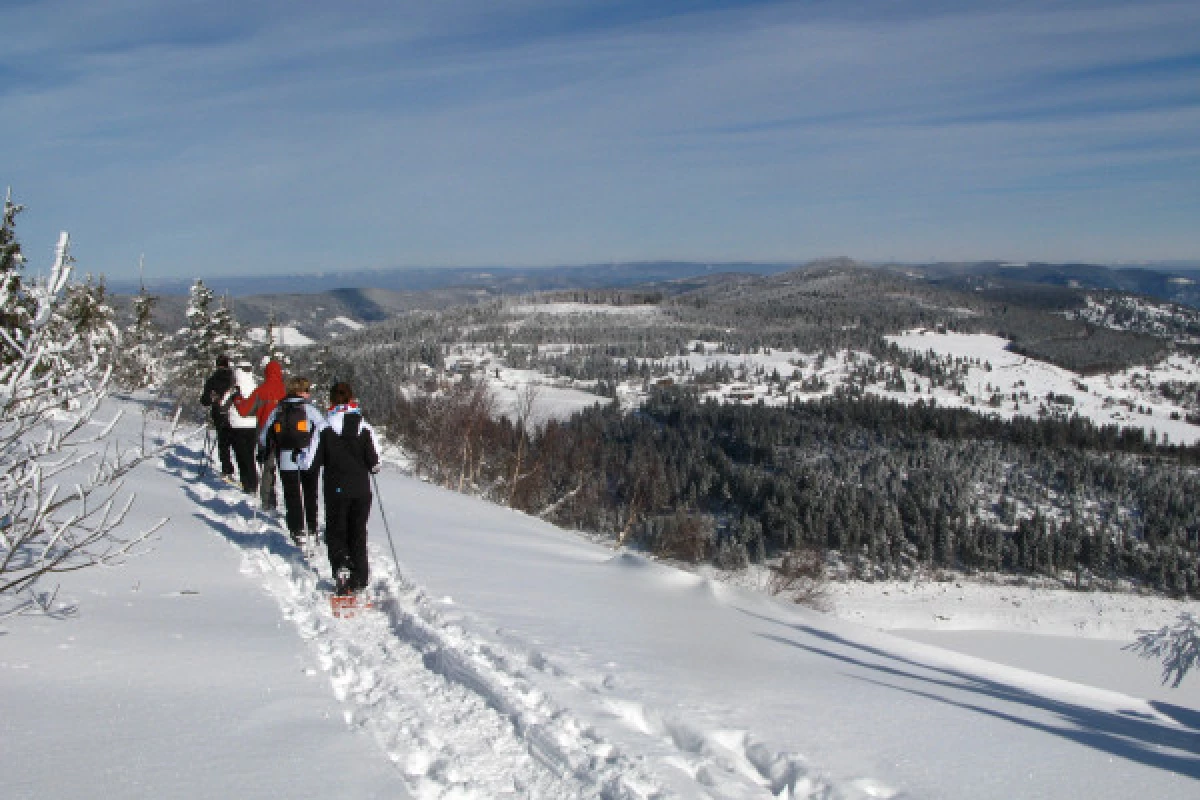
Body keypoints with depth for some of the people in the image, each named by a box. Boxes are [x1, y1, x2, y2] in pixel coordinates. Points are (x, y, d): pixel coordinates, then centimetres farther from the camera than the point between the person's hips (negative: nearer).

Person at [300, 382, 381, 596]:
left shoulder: (325, 428, -7)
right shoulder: (365, 427, -3)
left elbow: (310, 463, -6)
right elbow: (375, 463, -4)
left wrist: (301, 457, 16)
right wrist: (372, 467, 19)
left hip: (336, 490, -2)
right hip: (361, 490, 2)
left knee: (336, 532, 12)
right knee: (358, 533, 14)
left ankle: (341, 565, -14)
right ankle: (359, 581, 14)